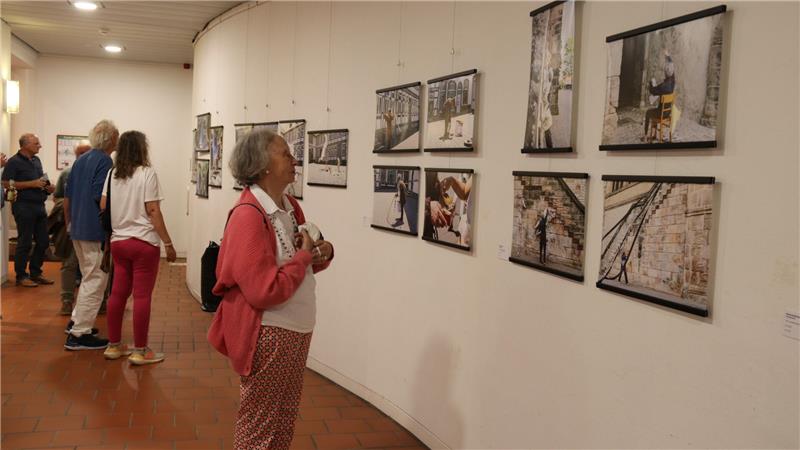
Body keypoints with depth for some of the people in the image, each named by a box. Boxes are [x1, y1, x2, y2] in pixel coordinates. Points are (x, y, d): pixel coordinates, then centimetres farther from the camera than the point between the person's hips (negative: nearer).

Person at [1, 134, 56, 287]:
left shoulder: (36, 160, 15)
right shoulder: (14, 162, -8)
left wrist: (48, 187, 5)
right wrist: (33, 184, -18)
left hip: (39, 206, 8)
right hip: (24, 206, -7)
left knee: (43, 241, 9)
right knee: (25, 243, -2)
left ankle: (35, 273, 21)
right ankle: (21, 276, 8)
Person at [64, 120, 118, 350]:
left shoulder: (81, 160, 13)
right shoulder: (105, 161, -14)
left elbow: (67, 197, 16)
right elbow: (100, 197, -22)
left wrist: (68, 223, 24)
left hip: (78, 229, 9)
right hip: (96, 231, -9)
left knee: (89, 277, 23)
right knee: (95, 281, -3)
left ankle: (76, 321, 30)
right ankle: (78, 335, -1)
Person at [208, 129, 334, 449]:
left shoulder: (290, 207, 6)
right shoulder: (248, 216, -21)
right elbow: (264, 291, -27)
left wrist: (323, 252, -3)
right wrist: (304, 256, -16)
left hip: (296, 330, 9)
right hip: (267, 334, -9)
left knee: (284, 419, 21)